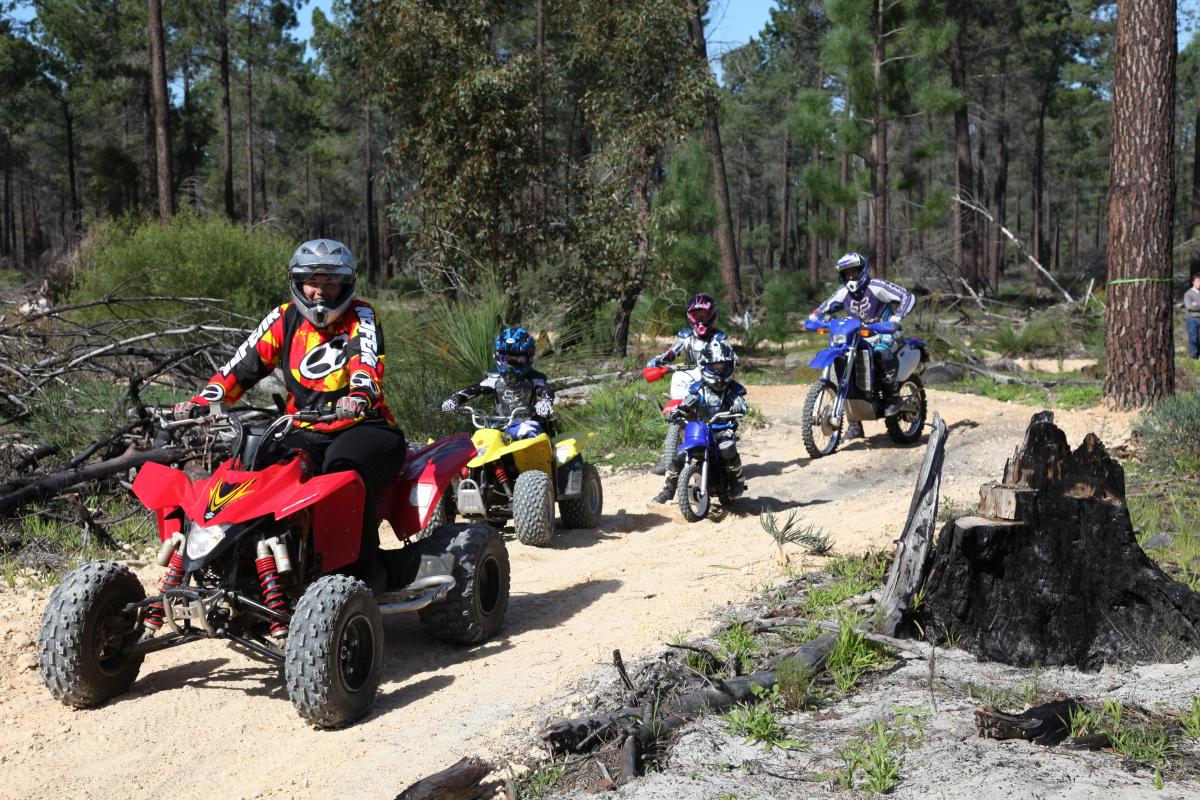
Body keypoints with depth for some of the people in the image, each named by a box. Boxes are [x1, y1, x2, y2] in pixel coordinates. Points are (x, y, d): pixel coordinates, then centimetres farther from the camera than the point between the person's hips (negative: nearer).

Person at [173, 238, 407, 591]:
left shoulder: (360, 317, 0)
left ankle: (367, 569, -23)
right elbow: (242, 366, 4)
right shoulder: (284, 320, 10)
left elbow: (368, 362, -20)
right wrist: (201, 402, -12)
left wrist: (360, 395, -43)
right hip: (304, 432, 4)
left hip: (363, 427, -4)